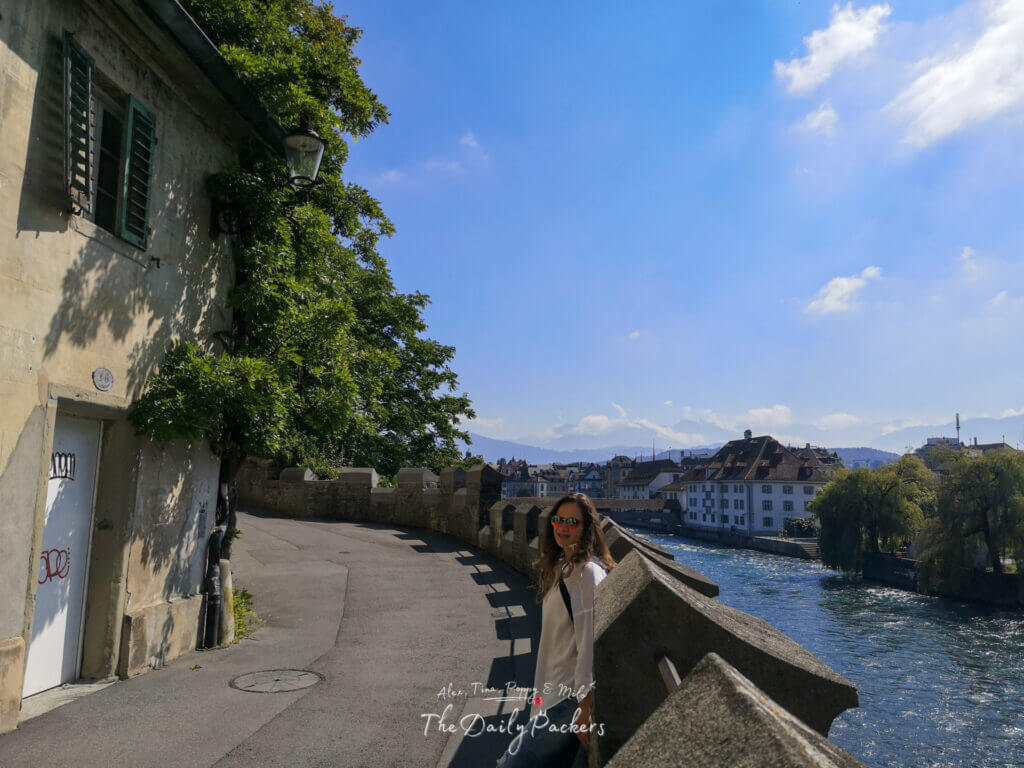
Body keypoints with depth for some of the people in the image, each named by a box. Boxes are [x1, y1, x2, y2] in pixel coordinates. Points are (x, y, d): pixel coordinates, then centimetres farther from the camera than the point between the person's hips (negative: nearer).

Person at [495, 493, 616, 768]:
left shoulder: (588, 572, -15)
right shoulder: (563, 566, 14)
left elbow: (590, 642, -19)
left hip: (572, 695, -9)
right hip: (558, 686, 9)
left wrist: (585, 706, -19)